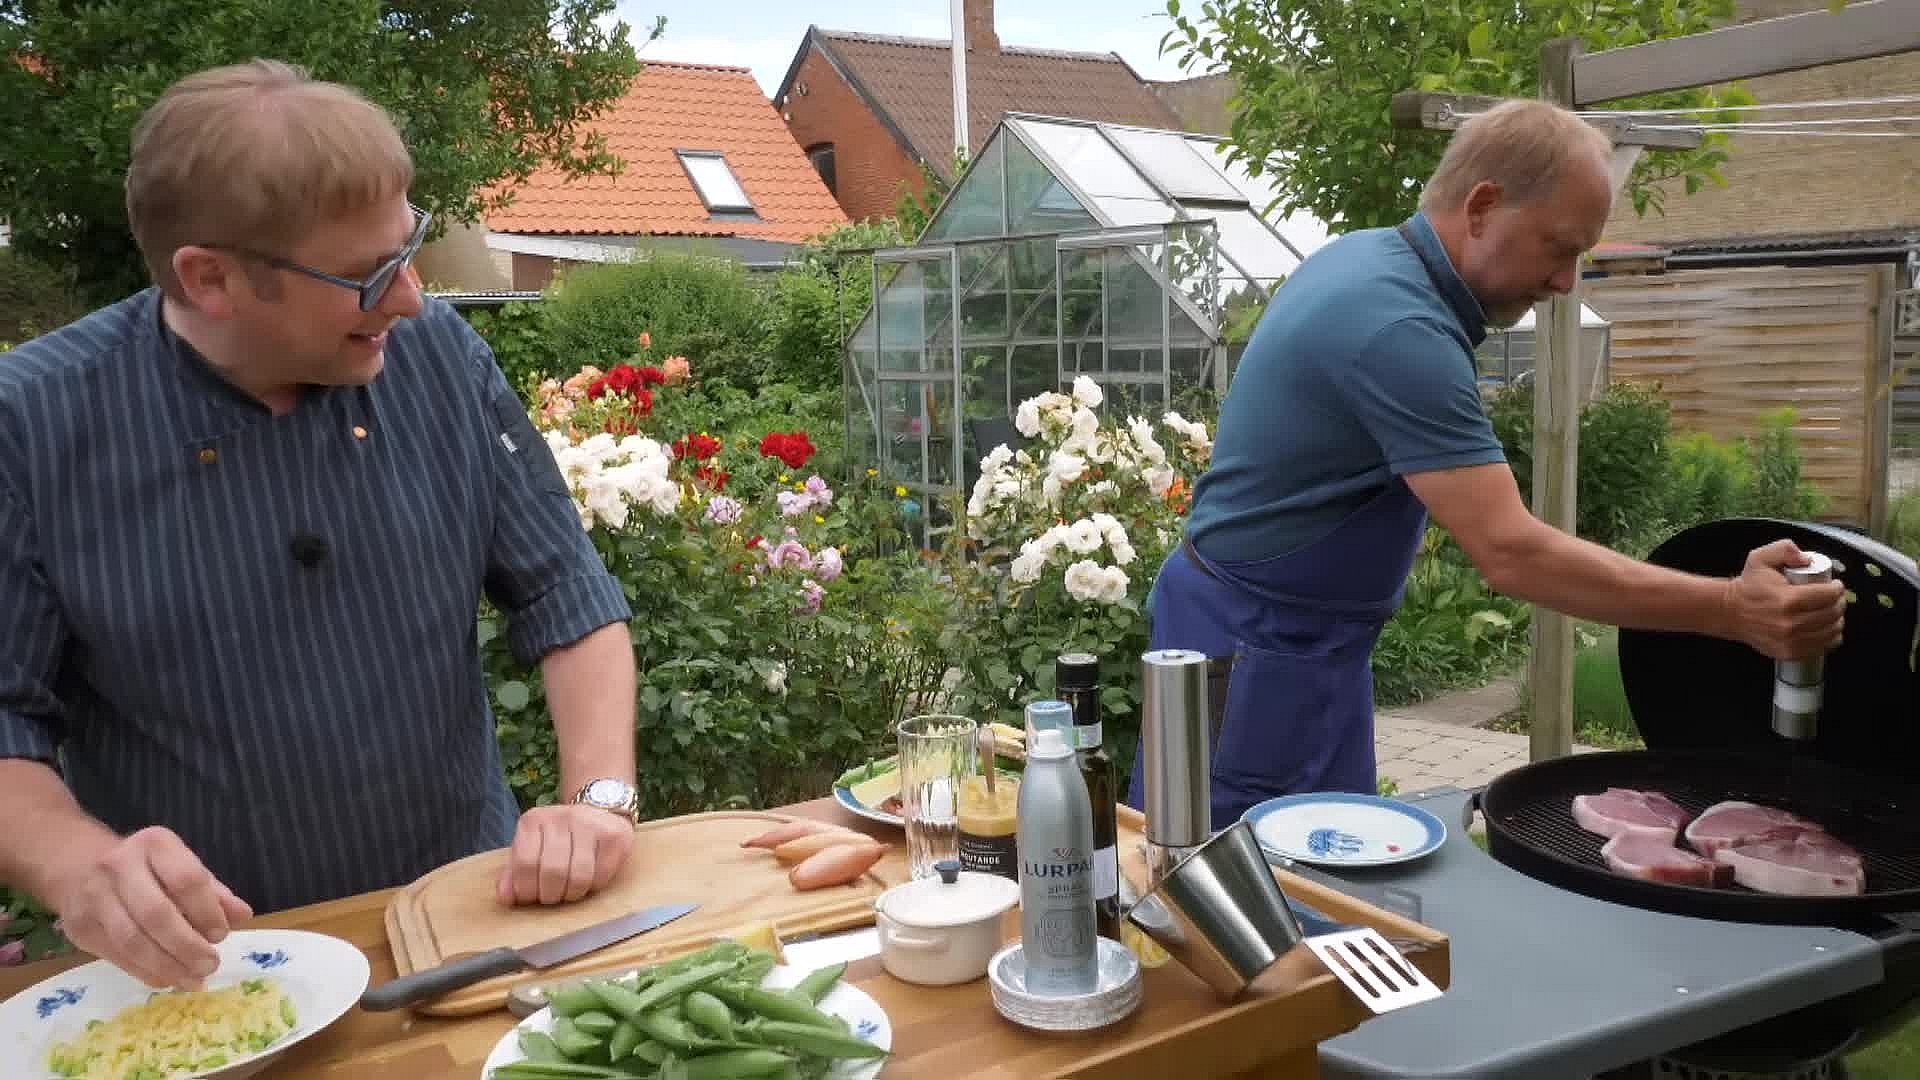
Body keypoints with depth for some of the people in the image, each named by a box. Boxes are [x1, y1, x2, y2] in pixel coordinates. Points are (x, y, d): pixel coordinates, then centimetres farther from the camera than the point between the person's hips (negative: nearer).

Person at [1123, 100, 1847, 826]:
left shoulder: (1364, 260, 6)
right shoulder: (1400, 327, -26)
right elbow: (1511, 552, -29)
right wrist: (1731, 611, -28)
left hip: (1246, 618, 10)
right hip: (1268, 647, -10)